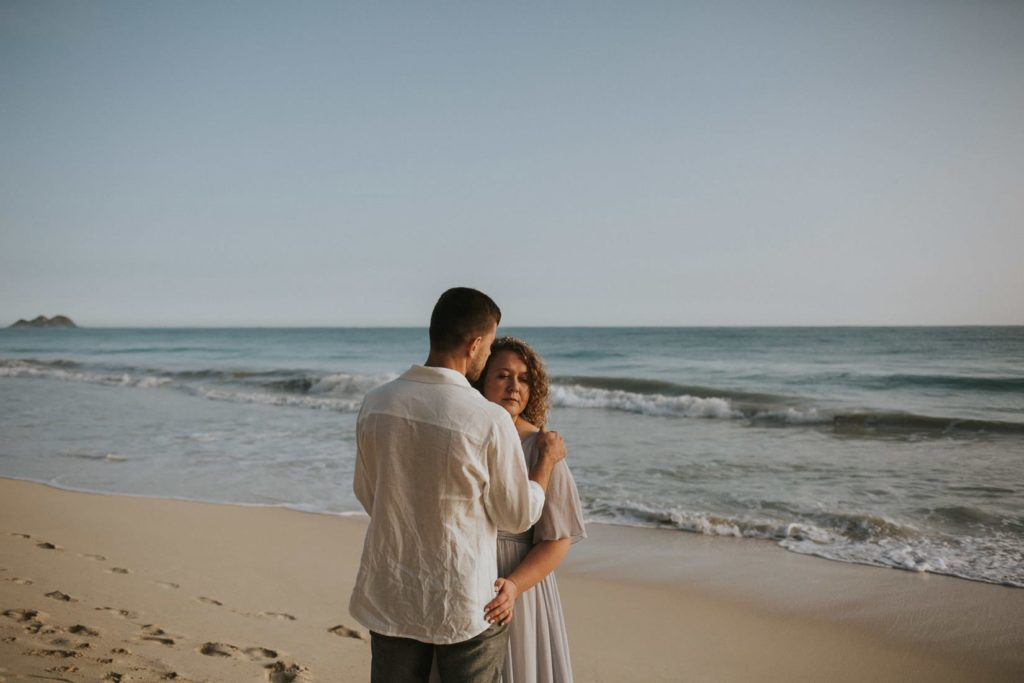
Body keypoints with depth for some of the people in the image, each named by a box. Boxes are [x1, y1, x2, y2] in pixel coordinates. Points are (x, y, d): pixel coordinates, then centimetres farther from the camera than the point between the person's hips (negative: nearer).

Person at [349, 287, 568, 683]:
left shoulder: (375, 404, -8)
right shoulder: (490, 421, -21)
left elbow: (366, 494, 6)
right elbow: (519, 516, -8)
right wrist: (548, 459, 7)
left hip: (389, 599, 4)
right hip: (465, 606, -4)